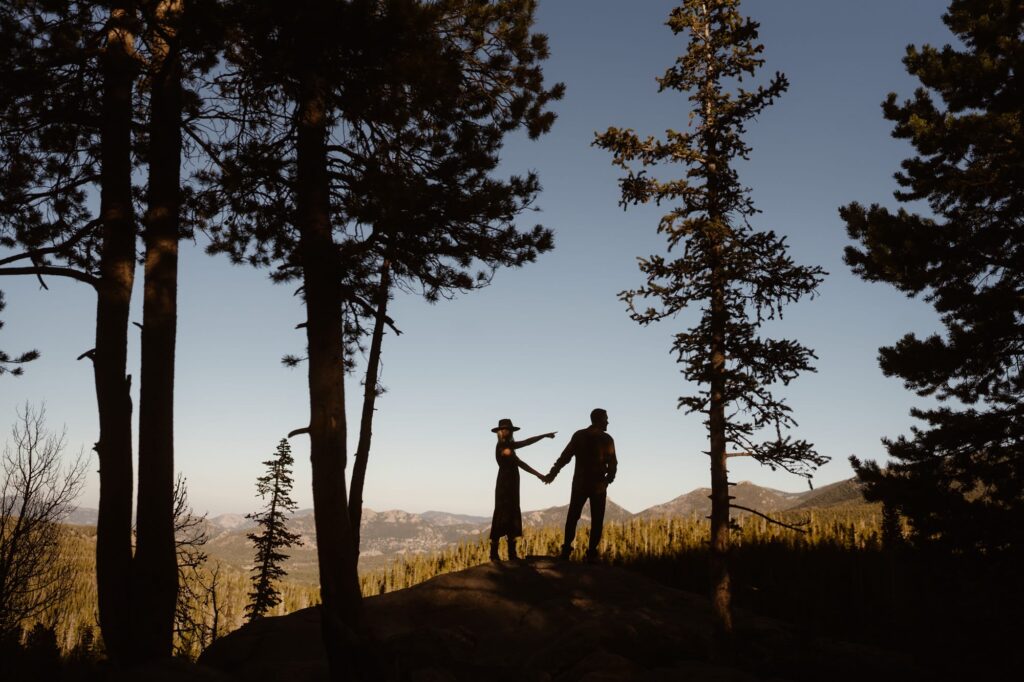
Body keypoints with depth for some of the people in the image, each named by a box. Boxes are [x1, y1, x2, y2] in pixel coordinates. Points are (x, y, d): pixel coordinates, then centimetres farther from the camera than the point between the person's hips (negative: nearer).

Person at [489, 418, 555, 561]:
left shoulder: (508, 445, 12)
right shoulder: (502, 447, -14)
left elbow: (526, 442, 20)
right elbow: (519, 463, -18)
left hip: (511, 486, 9)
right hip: (504, 486, -9)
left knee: (512, 519, 7)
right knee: (501, 519, -7)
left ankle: (512, 554, 9)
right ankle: (494, 554, -3)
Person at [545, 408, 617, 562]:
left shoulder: (579, 435, -1)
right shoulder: (606, 439, -6)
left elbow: (565, 456, -2)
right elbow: (612, 464, -7)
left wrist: (553, 473, 7)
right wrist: (608, 479, 11)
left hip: (580, 483, 2)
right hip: (599, 485, -2)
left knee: (572, 517, 13)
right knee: (596, 521, 6)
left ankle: (566, 549, 9)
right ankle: (592, 553, 0)